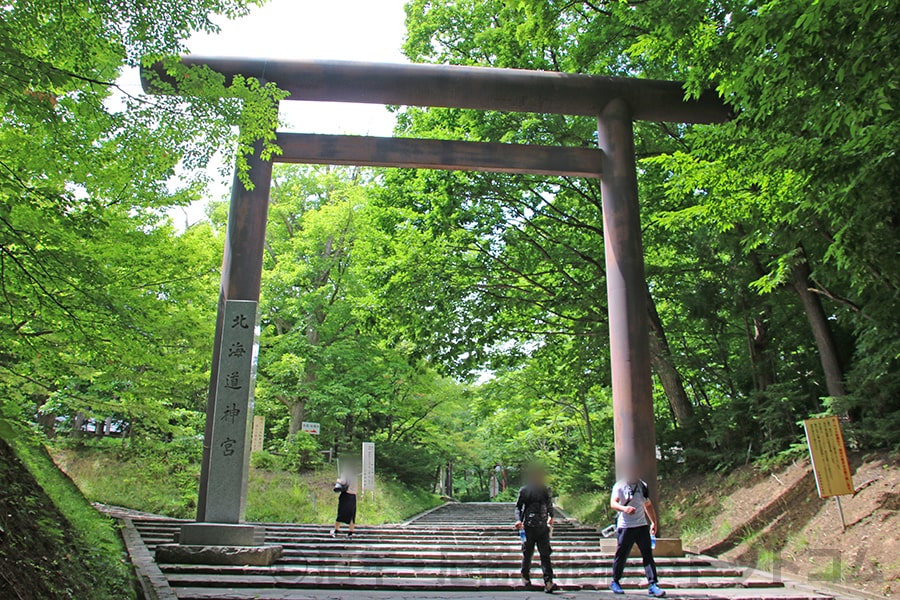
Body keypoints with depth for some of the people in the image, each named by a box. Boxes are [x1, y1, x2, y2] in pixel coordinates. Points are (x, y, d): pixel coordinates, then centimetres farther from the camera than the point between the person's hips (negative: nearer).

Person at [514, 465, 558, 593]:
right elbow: (518, 506, 4)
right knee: (527, 553, 8)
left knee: (545, 554, -7)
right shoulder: (524, 491, 0)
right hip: (528, 526, -1)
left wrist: (551, 517, 27)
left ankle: (548, 583, -12)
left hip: (542, 526, 2)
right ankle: (525, 578, 27)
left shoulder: (545, 490, 8)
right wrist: (518, 520, -10)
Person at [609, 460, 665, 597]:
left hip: (642, 525, 5)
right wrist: (624, 508, -40)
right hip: (625, 527, -4)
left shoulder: (643, 486, 13)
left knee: (648, 554, -2)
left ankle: (653, 585, 0)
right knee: (621, 555, 4)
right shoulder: (620, 486, -7)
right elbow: (613, 503, -21)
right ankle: (615, 582, 21)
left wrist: (654, 522, 24)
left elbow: (648, 505, 25)